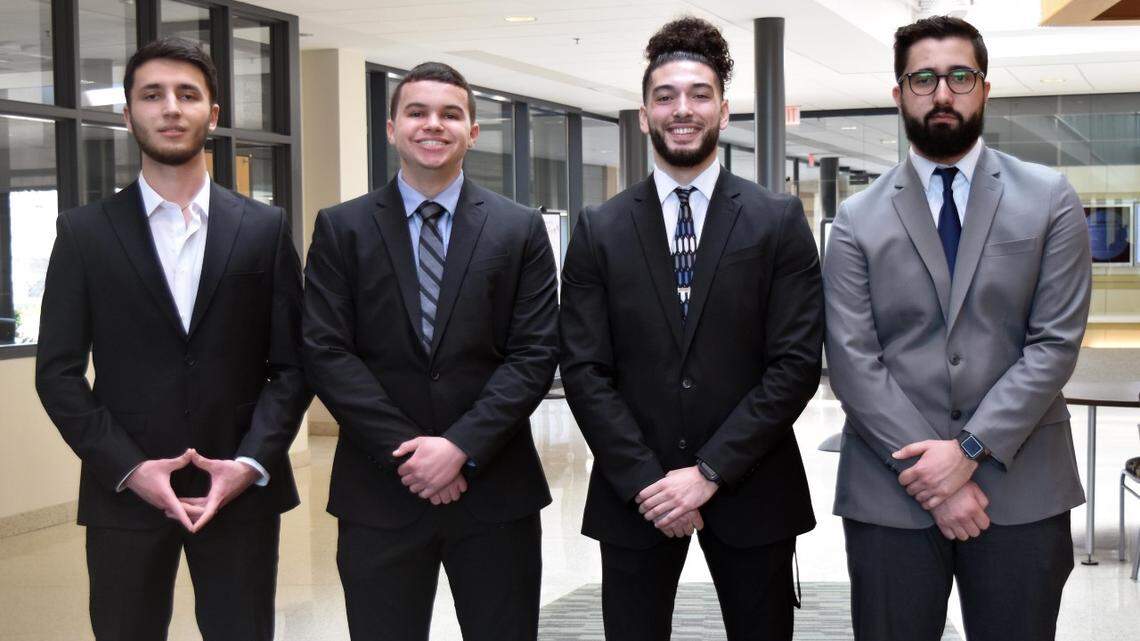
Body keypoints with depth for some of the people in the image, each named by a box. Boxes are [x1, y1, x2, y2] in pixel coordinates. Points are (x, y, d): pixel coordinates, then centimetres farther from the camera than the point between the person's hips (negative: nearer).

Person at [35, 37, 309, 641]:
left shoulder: (264, 228, 6)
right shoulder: (84, 232, 4)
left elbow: (292, 363, 4)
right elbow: (58, 372, 1)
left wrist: (251, 464, -9)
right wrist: (128, 468, -11)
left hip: (241, 489, 1)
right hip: (125, 493, 0)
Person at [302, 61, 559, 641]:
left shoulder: (520, 229, 5)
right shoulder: (341, 229, 5)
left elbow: (535, 354, -1)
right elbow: (327, 353, -3)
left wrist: (461, 447, -12)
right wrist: (406, 451, -11)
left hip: (495, 490, 1)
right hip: (379, 492, 0)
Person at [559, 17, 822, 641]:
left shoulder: (779, 220, -1)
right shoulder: (599, 230, 3)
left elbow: (797, 362, -6)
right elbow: (584, 371, -1)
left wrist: (710, 471, -12)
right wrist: (645, 479, -10)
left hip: (750, 489, 0)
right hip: (632, 494, 1)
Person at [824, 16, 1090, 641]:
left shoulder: (1049, 200, 4)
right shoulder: (858, 219, 4)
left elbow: (1056, 342, -3)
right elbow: (852, 360, -4)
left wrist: (971, 448, -12)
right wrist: (931, 474, -11)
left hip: (1020, 488, 0)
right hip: (890, 493, 0)